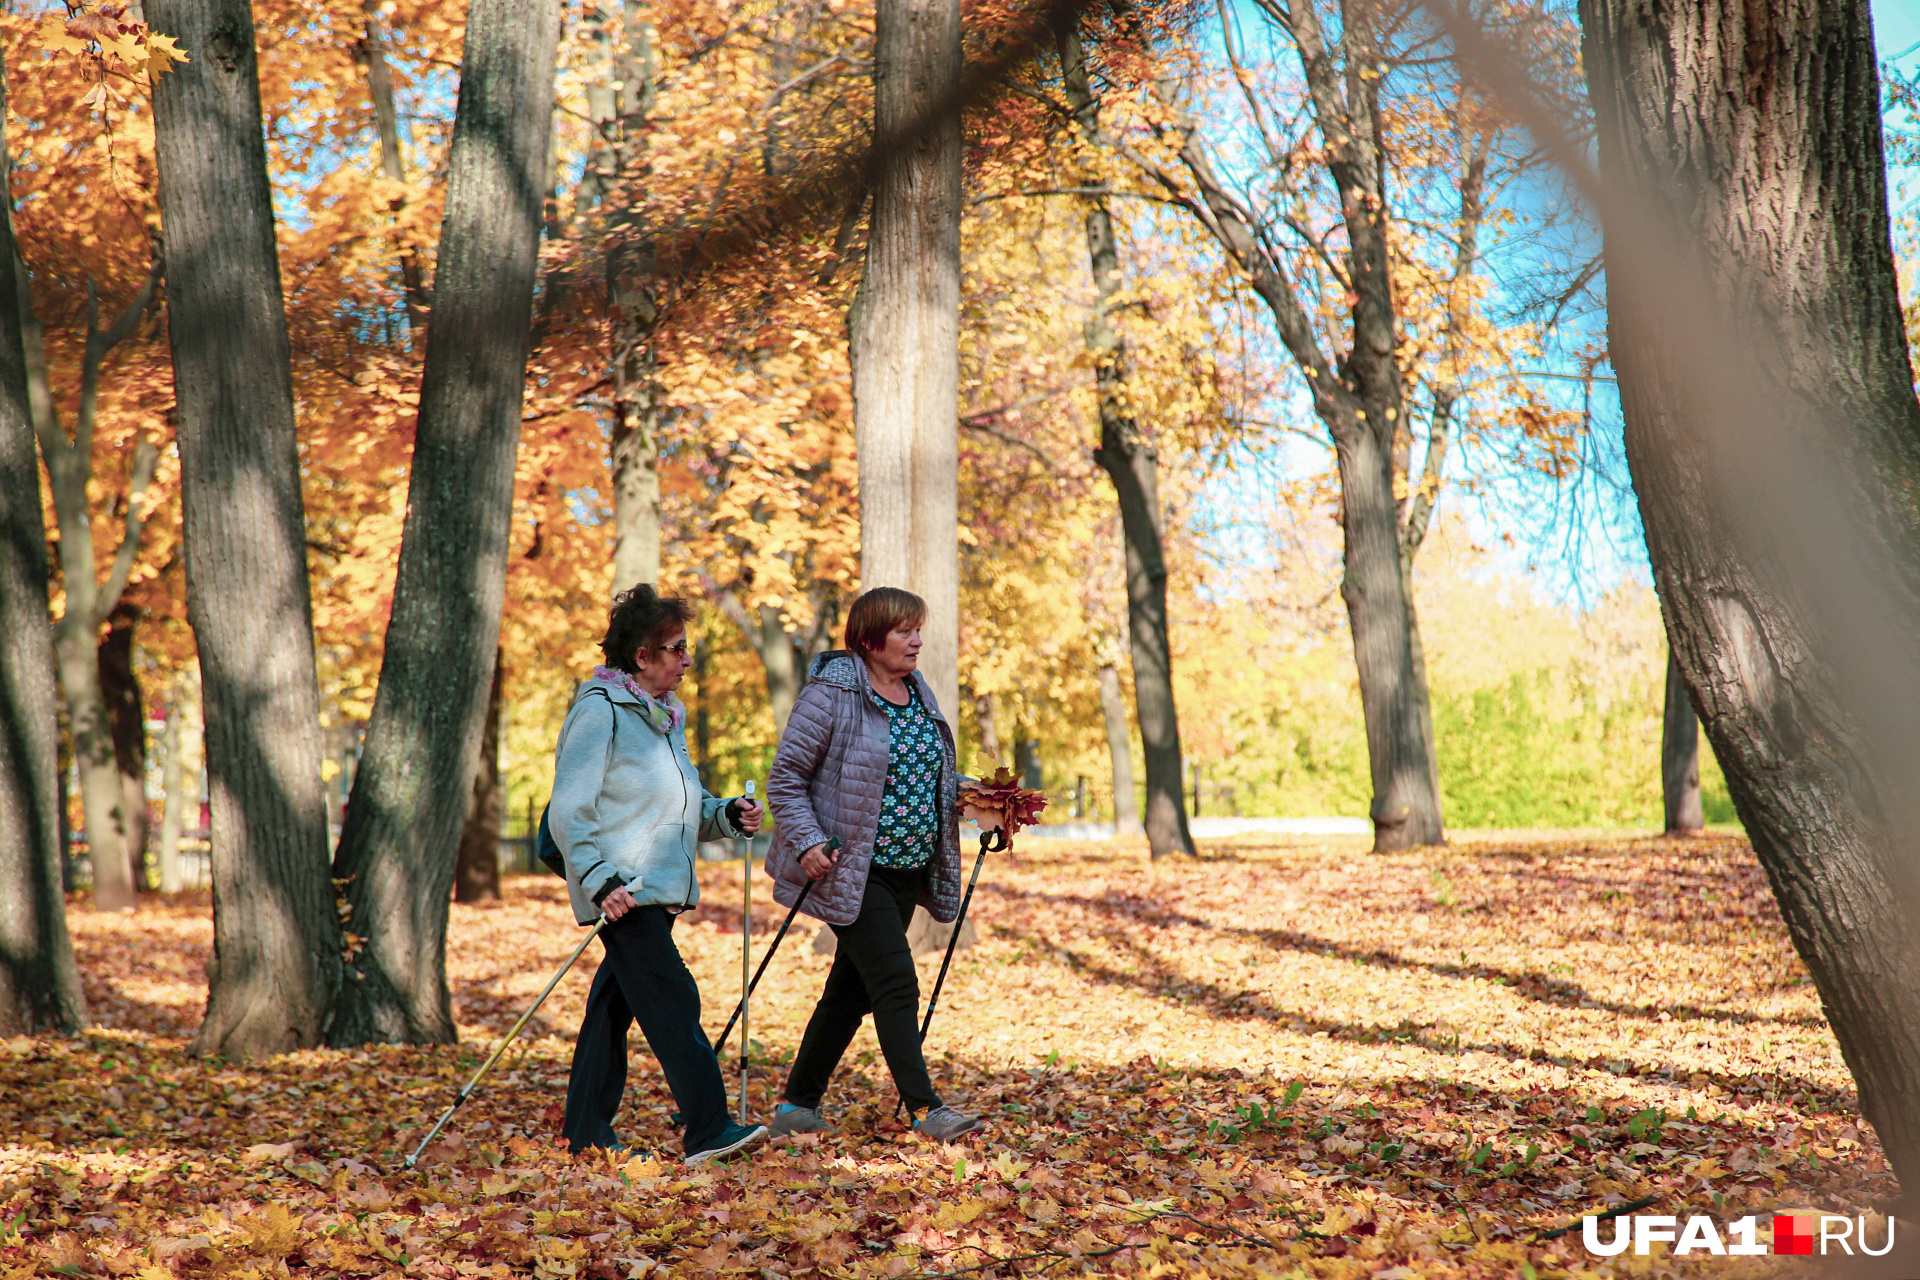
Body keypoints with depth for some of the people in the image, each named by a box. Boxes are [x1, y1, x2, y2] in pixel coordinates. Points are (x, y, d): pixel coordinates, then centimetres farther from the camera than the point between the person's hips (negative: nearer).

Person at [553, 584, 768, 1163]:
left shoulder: (666, 715, 18)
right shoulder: (599, 712, -9)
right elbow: (568, 812, -13)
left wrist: (727, 815, 6)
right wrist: (602, 879, -22)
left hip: (660, 888, 9)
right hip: (622, 891, -9)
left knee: (614, 1005, 11)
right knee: (673, 1000, -14)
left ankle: (586, 1133, 17)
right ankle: (708, 1130, -15)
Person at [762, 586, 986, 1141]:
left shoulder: (919, 692, 12)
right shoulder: (831, 694, -11)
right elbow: (785, 778, -9)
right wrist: (806, 841, -21)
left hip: (908, 871, 8)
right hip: (852, 873, -8)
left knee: (851, 990, 11)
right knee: (896, 985, -13)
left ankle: (798, 1105, 21)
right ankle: (926, 1109, -10)